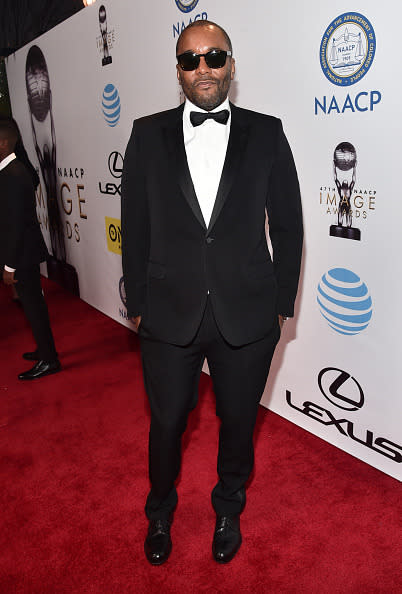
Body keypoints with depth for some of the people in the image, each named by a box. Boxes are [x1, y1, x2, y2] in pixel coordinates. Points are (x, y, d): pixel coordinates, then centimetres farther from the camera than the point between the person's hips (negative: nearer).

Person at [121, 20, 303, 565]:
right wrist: (138, 304, 3)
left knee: (238, 423, 18)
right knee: (166, 423, 17)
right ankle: (160, 511, 48)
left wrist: (282, 304, 1)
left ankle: (229, 509, 48)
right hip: (169, 316, 1)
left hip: (247, 318, 0)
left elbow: (287, 225, 2)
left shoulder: (266, 133, 0)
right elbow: (135, 227, 3)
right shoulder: (148, 134, 1)